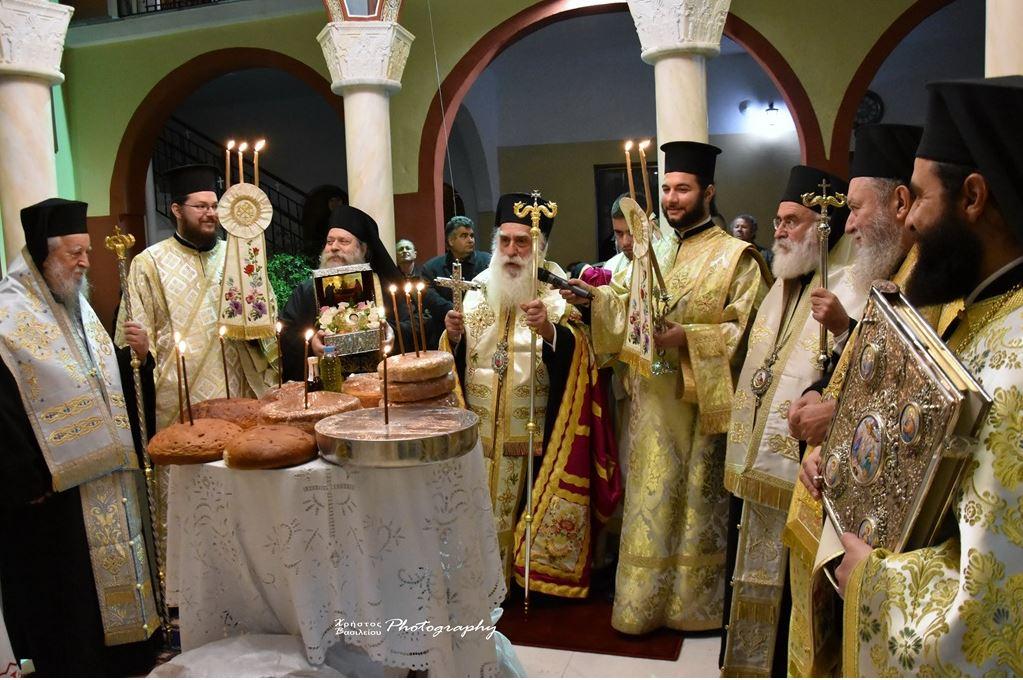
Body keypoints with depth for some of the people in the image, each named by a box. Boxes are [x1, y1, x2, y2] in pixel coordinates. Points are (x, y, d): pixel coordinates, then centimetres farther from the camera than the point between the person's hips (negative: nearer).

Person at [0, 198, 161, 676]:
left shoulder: (78, 307, 11)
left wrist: (137, 354, -2)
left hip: (107, 477, 8)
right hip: (53, 490, -8)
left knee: (114, 569, 18)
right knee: (69, 593, 4)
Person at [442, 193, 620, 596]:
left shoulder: (557, 290, -3)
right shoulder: (479, 287, 8)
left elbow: (572, 353, -15)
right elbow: (458, 357, 10)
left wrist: (548, 329, -33)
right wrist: (454, 335, -11)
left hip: (535, 430, -3)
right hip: (480, 426, 3)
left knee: (528, 508, 3)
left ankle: (529, 575, 21)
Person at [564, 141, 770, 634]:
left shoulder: (735, 256, -5)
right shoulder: (657, 252, 14)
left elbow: (745, 332, -11)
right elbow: (635, 312, 16)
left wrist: (687, 337, -22)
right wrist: (598, 297, 0)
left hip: (699, 403, -5)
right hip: (652, 402, 6)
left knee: (696, 503, 5)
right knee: (652, 502, 12)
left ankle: (696, 604, 23)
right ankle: (646, 601, 25)